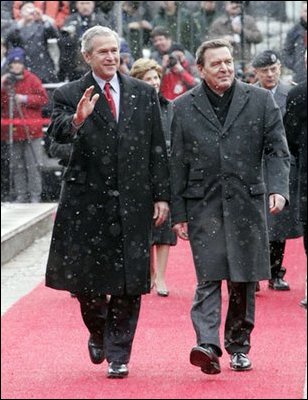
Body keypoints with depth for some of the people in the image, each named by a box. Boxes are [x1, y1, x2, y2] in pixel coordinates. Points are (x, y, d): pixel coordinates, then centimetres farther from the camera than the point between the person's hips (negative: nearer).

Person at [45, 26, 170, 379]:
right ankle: (98, 333, 33)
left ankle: (118, 355, 10)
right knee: (86, 276, 5)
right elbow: (56, 132, -19)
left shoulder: (144, 94, 7)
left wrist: (161, 195, 4)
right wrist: (76, 120, -41)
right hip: (88, 200, -1)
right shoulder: (69, 95, -1)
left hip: (133, 202, 1)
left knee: (129, 283, 1)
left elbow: (157, 149, 9)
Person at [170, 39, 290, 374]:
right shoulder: (184, 107, 6)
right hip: (204, 204, -1)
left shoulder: (260, 100, 6)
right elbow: (177, 163, 6)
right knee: (208, 275, -11)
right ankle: (208, 344, -19)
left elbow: (277, 150, 5)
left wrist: (278, 188, -12)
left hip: (246, 202, 1)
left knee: (244, 278, 6)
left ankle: (239, 346, 18)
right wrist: (178, 213, 3)